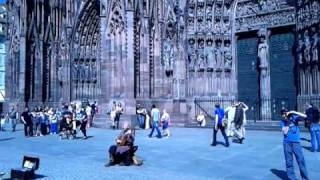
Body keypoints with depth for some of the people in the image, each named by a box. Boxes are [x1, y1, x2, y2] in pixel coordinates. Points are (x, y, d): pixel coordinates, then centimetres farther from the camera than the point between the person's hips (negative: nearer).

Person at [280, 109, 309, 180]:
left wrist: (293, 112, -17)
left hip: (296, 142, -1)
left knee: (301, 160, -2)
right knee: (289, 162, 5)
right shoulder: (282, 122, 3)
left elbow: (305, 116, -13)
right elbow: (285, 132, -9)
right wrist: (288, 122, -6)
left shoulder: (294, 117, 1)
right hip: (287, 143, 1)